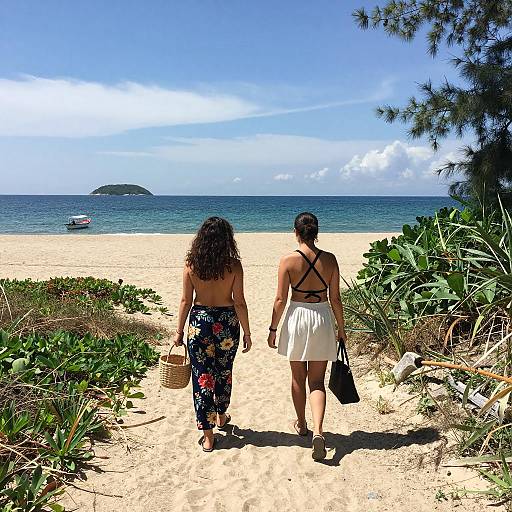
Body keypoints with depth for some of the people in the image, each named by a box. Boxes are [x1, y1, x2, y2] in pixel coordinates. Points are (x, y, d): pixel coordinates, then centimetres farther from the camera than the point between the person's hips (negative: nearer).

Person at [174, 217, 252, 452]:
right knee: (224, 372, 22)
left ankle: (208, 436, 13)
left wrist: (179, 331, 7)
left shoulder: (191, 264, -7)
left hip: (199, 321, 0)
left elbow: (186, 301, -3)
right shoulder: (233, 266, -11)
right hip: (227, 322, 0)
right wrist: (247, 333, 2)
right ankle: (221, 416, 44)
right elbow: (239, 303, -8)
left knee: (202, 376, 8)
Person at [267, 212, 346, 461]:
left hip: (297, 317, -1)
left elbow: (280, 299, -7)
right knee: (317, 381, 9)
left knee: (298, 377, 18)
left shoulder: (288, 260, -10)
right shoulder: (329, 260, -4)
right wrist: (341, 328, 12)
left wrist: (273, 329, 4)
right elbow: (335, 299, 0)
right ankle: (318, 431, -8)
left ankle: (301, 424, 35)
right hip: (322, 318, 1)